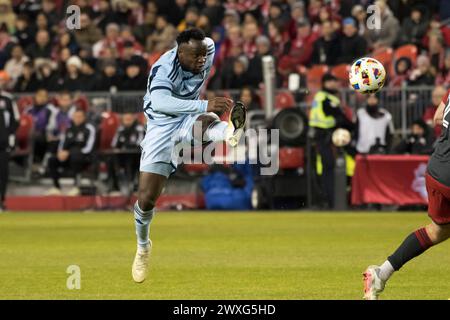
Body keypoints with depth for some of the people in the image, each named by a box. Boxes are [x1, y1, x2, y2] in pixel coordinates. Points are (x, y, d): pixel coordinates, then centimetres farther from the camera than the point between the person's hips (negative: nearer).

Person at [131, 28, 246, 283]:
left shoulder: (207, 50, -9)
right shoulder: (164, 69, -26)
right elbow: (160, 102, -45)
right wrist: (205, 105, -54)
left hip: (190, 120, 3)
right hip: (162, 126, -3)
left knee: (206, 122, -37)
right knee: (146, 198, -4)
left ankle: (231, 132, -74)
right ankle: (143, 247, 24)